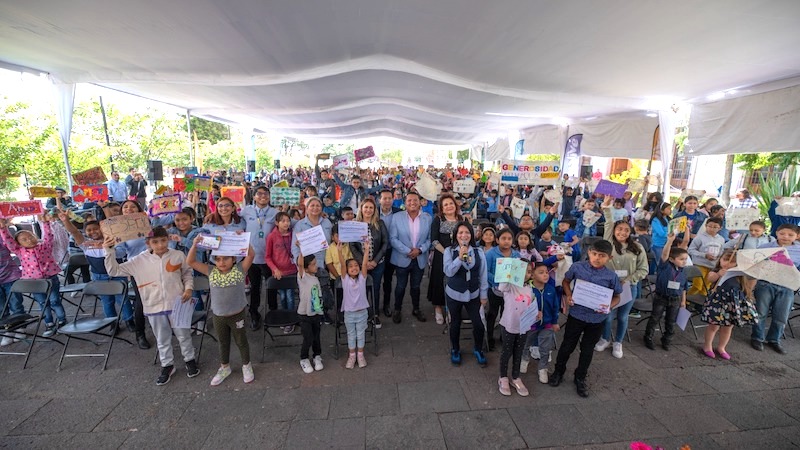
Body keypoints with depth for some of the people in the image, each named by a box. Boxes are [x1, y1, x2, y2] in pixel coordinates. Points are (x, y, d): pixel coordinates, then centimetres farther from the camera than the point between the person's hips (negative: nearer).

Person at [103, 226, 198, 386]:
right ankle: (167, 366, 36)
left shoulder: (178, 255, -7)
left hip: (177, 304, -1)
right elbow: (114, 270, -2)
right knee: (162, 340, 17)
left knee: (184, 336, 14)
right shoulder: (139, 261, -5)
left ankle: (190, 360, 35)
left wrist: (188, 288, -9)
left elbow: (187, 273, 5)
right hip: (154, 307, 1)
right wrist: (109, 251, -13)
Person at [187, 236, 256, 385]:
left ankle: (246, 366, 38)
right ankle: (224, 367, 45)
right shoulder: (211, 272, -5)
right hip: (218, 316, 3)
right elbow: (191, 262, -8)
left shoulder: (240, 269, -13)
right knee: (223, 342, 23)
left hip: (238, 315, -3)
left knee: (241, 341, 16)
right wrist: (195, 245, -21)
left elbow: (251, 255, -25)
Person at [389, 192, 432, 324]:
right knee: (401, 286, 11)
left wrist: (420, 250, -15)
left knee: (416, 286, 16)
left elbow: (430, 238, 1)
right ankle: (397, 310, 31)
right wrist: (407, 251, -17)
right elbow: (393, 238, -10)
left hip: (420, 259, 2)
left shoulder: (428, 218, -1)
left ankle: (416, 309, 37)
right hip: (402, 259, -2)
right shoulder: (397, 217, -6)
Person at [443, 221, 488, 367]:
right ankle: (455, 350, 40)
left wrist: (483, 295, 2)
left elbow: (483, 275, 0)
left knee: (478, 324, 2)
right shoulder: (449, 251, -10)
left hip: (473, 294, 1)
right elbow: (448, 272, -20)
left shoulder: (479, 251, -5)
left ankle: (478, 350, 32)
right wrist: (460, 257, -30)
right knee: (455, 323, 14)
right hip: (454, 294, -1)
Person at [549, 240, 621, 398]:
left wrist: (609, 306, -17)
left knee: (587, 350, 16)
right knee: (567, 346, 13)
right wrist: (568, 295, -11)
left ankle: (580, 378, 37)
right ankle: (558, 371, 35)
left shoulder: (611, 276, -11)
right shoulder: (577, 267, -12)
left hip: (597, 319, 1)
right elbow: (566, 281, 5)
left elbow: (617, 296, 2)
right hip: (576, 314, -1)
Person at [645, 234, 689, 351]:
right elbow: (664, 254, -33)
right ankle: (648, 338, 22)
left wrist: (683, 301, 12)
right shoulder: (665, 266, -14)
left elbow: (683, 288, 11)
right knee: (654, 319, 8)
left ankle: (666, 341, 32)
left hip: (675, 300, 5)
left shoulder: (683, 272, 0)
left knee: (671, 322, 15)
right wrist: (670, 241, -46)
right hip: (661, 298, -4)